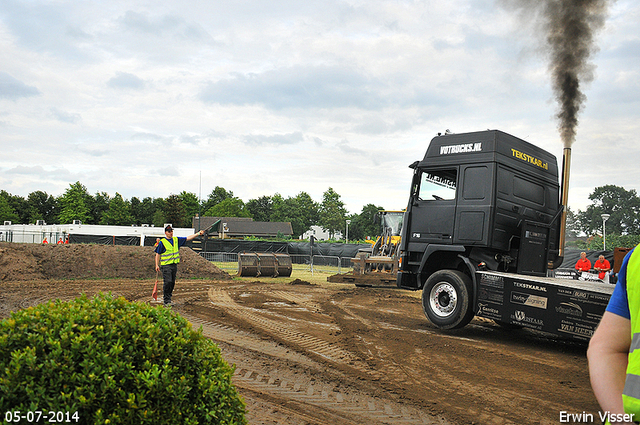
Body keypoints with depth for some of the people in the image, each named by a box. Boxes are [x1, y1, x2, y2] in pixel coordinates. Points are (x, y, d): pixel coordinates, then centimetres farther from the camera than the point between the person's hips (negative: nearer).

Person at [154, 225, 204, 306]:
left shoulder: (176, 240, 12)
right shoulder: (162, 242, -3)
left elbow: (188, 238, 14)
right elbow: (158, 254, 0)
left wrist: (198, 234, 7)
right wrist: (157, 265, -5)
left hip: (174, 265, 6)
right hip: (166, 265, -6)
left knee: (172, 283, 8)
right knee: (168, 282, -12)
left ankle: (168, 298, 19)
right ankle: (166, 301, -6)